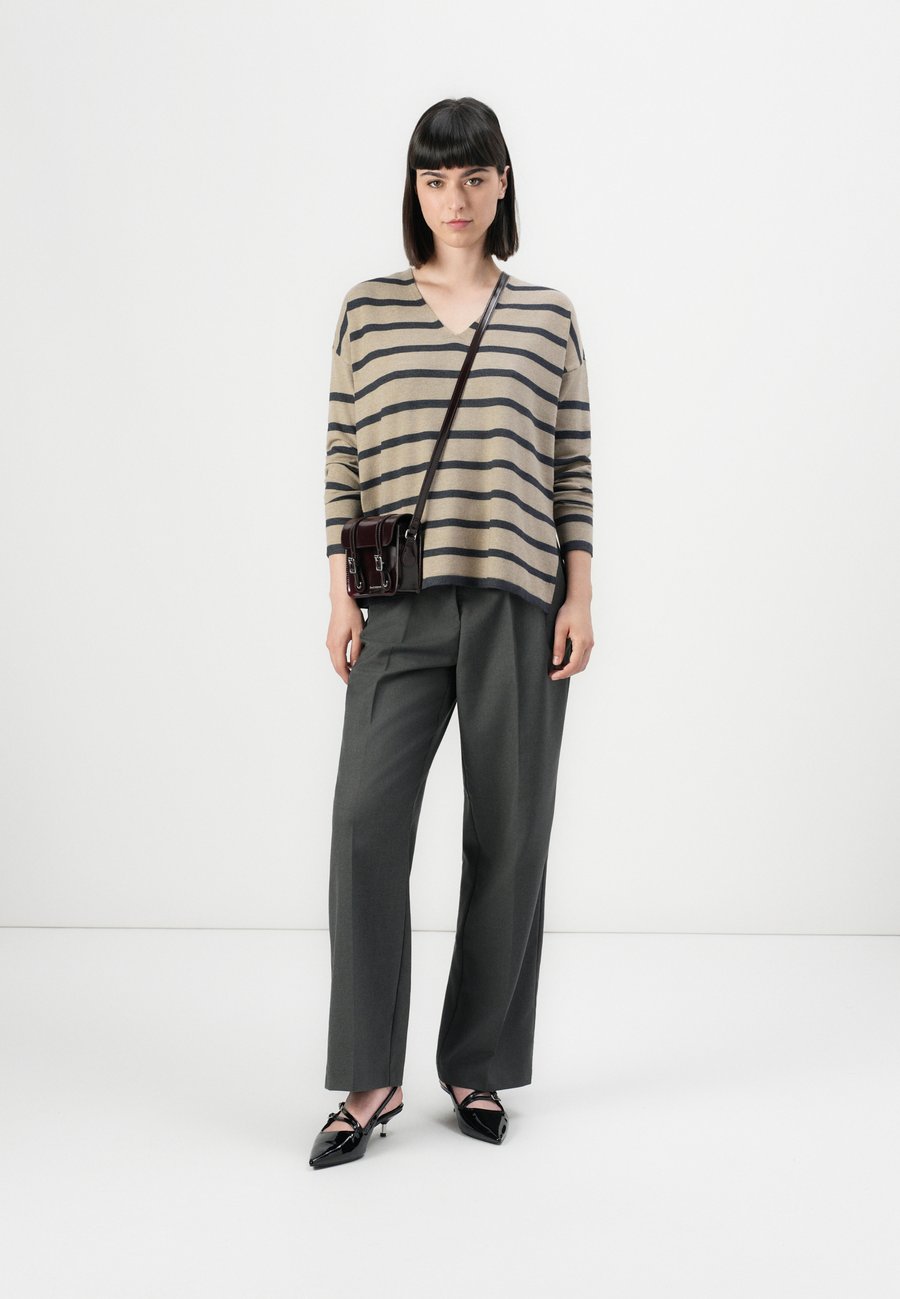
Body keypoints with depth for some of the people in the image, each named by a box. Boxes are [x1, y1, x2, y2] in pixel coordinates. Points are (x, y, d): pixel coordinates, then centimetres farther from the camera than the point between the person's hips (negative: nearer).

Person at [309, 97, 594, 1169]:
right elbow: (343, 459, 8)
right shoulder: (368, 309, 9)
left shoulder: (548, 314, 10)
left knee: (509, 833, 3)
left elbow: (572, 465, 8)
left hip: (519, 598, 1)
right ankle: (369, 1082, 2)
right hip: (401, 604, 0)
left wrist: (579, 597, 1)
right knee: (366, 821, -10)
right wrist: (340, 595, 1)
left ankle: (478, 1066, 19)